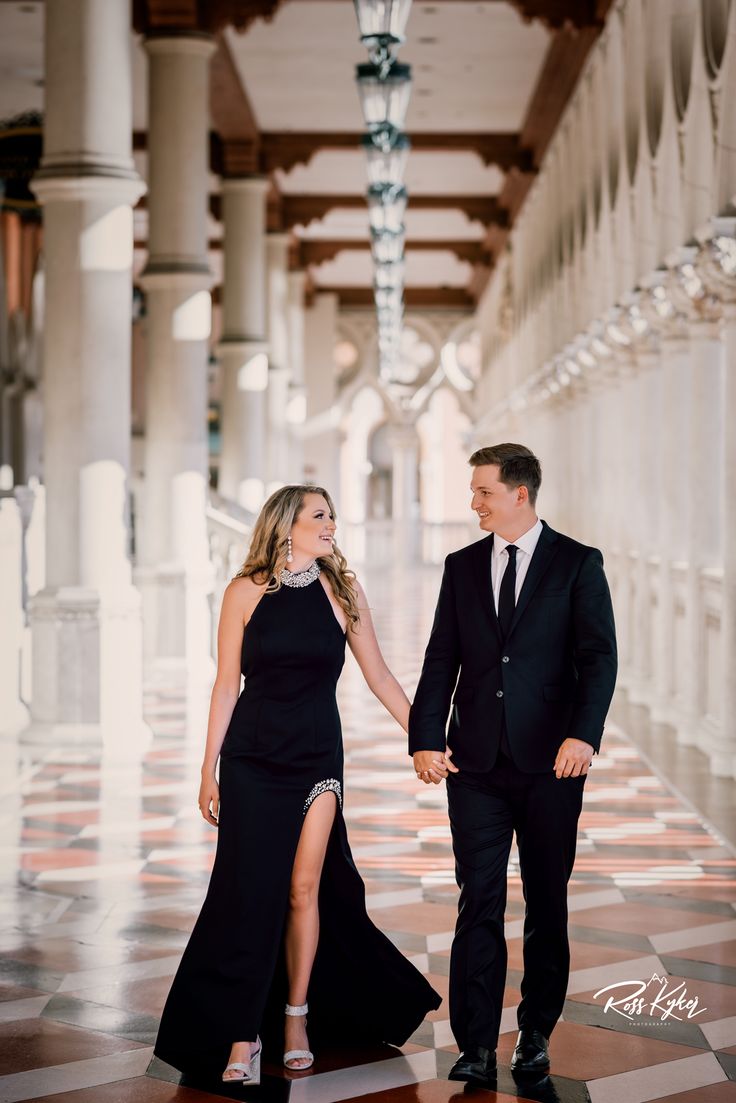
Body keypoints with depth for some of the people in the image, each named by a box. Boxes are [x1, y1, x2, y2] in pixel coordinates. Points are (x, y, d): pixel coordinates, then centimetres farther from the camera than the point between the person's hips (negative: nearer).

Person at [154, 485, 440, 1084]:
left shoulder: (342, 591, 2)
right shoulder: (247, 592, -2)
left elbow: (379, 675, 7)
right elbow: (227, 685, 0)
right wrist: (209, 770, -2)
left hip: (317, 757, 1)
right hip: (252, 757, -1)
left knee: (305, 888, 2)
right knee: (250, 889, -5)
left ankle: (296, 1018, 17)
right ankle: (242, 1035, 1)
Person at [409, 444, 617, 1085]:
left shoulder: (577, 564, 0)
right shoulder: (462, 567, 10)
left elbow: (598, 657, -6)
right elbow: (441, 660, 8)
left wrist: (583, 734, -20)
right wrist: (425, 739, -4)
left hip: (550, 764, -2)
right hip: (477, 763, 2)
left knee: (547, 903, 8)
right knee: (479, 902, -1)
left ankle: (537, 1032, 21)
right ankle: (476, 1045, 2)